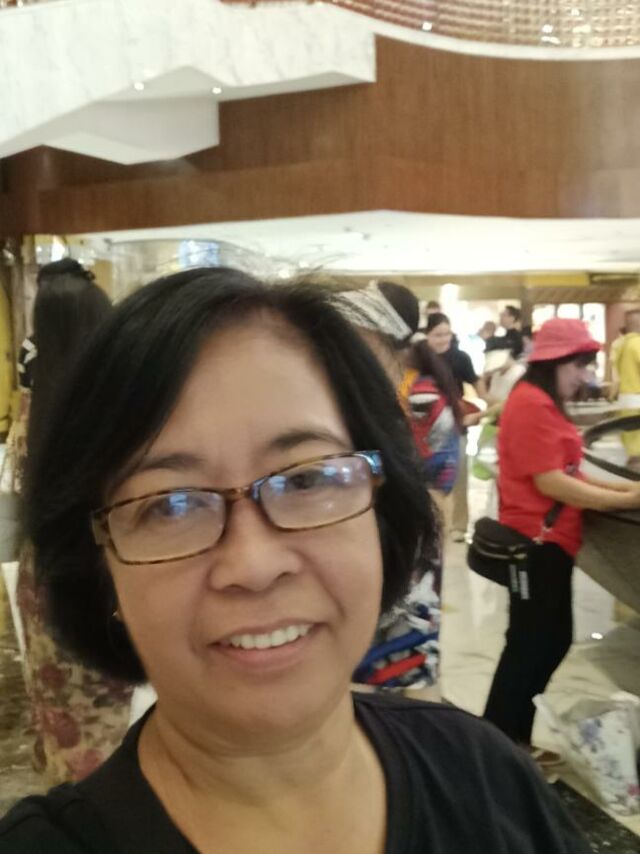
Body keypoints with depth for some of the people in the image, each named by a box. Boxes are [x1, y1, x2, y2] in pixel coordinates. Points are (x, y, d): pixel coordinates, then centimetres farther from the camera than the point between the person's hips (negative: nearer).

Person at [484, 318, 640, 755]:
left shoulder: (544, 403, 14)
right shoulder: (531, 403, -17)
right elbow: (550, 482, -21)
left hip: (548, 541, 10)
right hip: (538, 542, -10)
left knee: (550, 640, 15)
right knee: (532, 644, -1)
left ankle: (510, 736, 28)